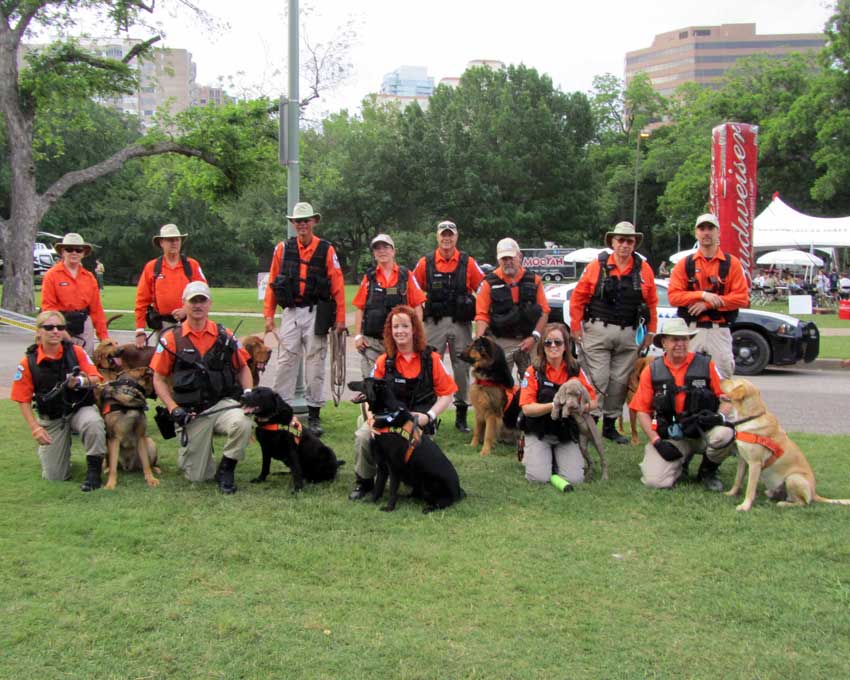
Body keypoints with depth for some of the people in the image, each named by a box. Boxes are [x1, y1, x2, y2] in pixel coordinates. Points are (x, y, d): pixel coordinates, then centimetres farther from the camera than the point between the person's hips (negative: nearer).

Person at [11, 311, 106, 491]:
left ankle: (93, 470, -17)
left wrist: (81, 381, -29)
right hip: (51, 420, 1)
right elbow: (23, 400, -4)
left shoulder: (76, 351, -8)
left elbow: (95, 379, -7)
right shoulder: (28, 362, -9)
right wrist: (35, 428, -14)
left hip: (80, 409, 0)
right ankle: (47, 448, 34)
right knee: (55, 476, -2)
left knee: (93, 423, -39)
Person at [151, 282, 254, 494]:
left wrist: (248, 393, -2)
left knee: (242, 423, -35)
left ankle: (226, 469, -8)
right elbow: (159, 378, 4)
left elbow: (243, 367, 15)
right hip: (192, 413, -1)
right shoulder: (171, 339, 0)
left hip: (223, 404, 1)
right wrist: (173, 408, -8)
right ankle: (186, 449, 36)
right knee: (197, 476, -1)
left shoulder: (224, 335, 4)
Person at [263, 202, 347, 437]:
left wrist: (340, 318, -5)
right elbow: (272, 283, 7)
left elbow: (338, 286, -1)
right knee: (285, 363, 1)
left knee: (315, 364, 4)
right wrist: (268, 315, 3)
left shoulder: (326, 250, 2)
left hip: (315, 314, -1)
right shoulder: (283, 249, 7)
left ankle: (314, 416, 11)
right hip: (290, 313, 1)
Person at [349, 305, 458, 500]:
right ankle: (364, 481, -2)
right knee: (363, 436, -29)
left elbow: (447, 394, 4)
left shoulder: (430, 359, 2)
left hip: (418, 420, -1)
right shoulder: (383, 361, 6)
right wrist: (372, 414, -12)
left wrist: (429, 416, -9)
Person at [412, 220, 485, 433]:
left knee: (462, 368, 5)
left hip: (461, 324, 0)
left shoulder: (468, 263, 3)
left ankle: (461, 415, 15)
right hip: (434, 323, 0)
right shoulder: (425, 263, 4)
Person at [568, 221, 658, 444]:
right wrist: (576, 328, -3)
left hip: (629, 334, 3)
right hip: (598, 331, -3)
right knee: (597, 380, -6)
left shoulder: (644, 269, 6)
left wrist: (650, 333, 8)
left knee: (620, 381, 7)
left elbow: (651, 303, 10)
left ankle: (610, 425, 18)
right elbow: (578, 298, 0)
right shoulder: (596, 266, 0)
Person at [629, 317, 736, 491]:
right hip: (669, 438, 0)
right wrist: (657, 441, -7)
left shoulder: (706, 365, 2)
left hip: (703, 431, 0)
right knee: (655, 480, -22)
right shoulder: (652, 371, 4)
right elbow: (642, 411, 4)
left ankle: (708, 471, 1)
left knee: (724, 434, -33)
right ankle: (680, 464, 16)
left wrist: (719, 416, -18)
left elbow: (727, 400, 4)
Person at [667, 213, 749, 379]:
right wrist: (703, 294, -14)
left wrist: (708, 304, -12)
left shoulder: (732, 263, 5)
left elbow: (742, 298, -4)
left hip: (720, 331, -1)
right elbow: (673, 296, -1)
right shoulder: (684, 264, 8)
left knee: (724, 372, -5)